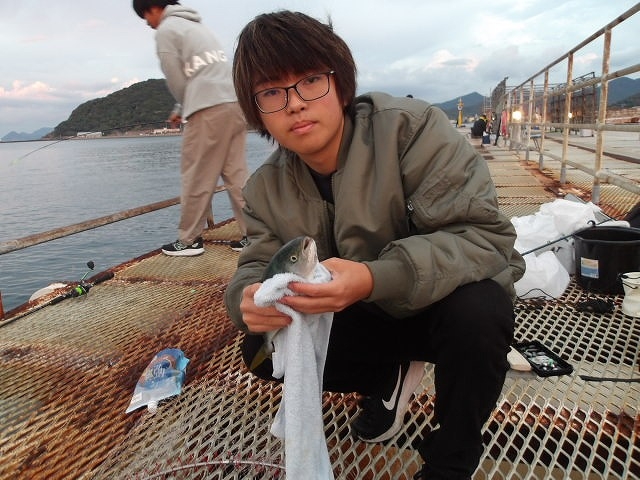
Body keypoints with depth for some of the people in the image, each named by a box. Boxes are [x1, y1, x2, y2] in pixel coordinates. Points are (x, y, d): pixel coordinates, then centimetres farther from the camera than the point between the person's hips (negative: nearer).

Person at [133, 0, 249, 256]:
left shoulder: (166, 31, 3)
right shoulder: (196, 25, 28)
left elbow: (177, 81, 1)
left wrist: (183, 108, 19)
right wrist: (182, 109, 29)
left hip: (210, 109, -8)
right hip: (236, 103, 8)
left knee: (196, 178, 1)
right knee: (236, 173, 8)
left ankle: (189, 240, 9)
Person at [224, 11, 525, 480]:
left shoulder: (410, 127, -25)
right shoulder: (266, 188, -7)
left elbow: (484, 233, -29)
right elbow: (257, 265, -4)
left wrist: (375, 279, -45)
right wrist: (249, 296, -31)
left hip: (444, 301, -3)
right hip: (363, 317, 4)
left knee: (477, 311, -36)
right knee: (263, 351, -10)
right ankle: (392, 374, 13)